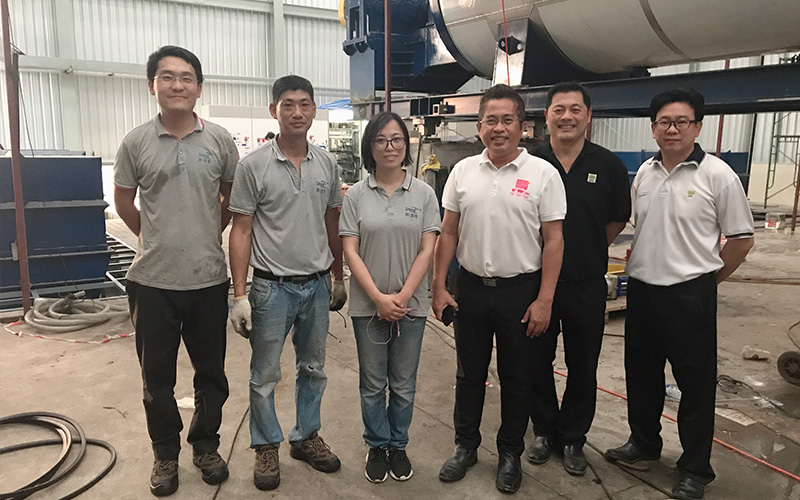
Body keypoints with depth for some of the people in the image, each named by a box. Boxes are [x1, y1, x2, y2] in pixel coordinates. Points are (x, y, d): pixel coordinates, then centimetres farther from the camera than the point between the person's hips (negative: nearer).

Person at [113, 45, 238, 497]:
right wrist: (158, 238, 12)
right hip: (153, 280, 0)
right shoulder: (136, 142, -1)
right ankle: (166, 453, 33)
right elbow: (124, 201, 10)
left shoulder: (219, 140, 0)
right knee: (157, 375, 13)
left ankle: (206, 445, 34)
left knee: (211, 372, 13)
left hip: (208, 278, 0)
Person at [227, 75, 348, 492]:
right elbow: (241, 231, -7)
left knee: (313, 369, 17)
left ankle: (306, 436, 35)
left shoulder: (326, 163, 3)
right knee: (265, 375, 8)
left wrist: (338, 278, 13)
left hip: (317, 285, 4)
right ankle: (266, 447, 28)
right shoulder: (253, 165, -8)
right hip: (273, 286, -4)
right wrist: (240, 295, -11)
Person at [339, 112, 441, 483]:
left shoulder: (423, 193, 0)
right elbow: (350, 251, -5)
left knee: (404, 384, 13)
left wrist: (403, 296, -12)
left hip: (410, 305, 1)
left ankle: (398, 445, 33)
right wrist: (378, 298, -13)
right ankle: (376, 446, 32)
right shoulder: (356, 195, -1)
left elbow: (427, 250, -3)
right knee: (373, 384, 13)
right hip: (368, 305, 0)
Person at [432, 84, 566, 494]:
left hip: (521, 291, -2)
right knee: (469, 373, 15)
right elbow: (448, 233, 6)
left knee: (517, 378, 12)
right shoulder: (462, 171, 4)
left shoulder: (543, 174, -5)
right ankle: (465, 446, 33)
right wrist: (439, 287, 2)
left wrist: (544, 299, -11)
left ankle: (510, 453, 31)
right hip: (470, 288, 3)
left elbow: (553, 240, -6)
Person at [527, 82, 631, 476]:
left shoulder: (607, 165, -1)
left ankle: (573, 438, 31)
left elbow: (618, 220, 9)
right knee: (537, 362, 12)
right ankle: (544, 431, 33)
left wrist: (587, 251, 6)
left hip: (587, 284, 0)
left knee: (583, 367, 12)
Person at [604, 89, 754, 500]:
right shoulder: (644, 172, 7)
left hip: (690, 296, -5)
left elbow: (741, 238, -3)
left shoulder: (718, 175, -8)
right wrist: (645, 267, 12)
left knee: (696, 385, 7)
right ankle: (643, 443, 37)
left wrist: (705, 279, 2)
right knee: (641, 375, 17)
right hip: (641, 290, 5)